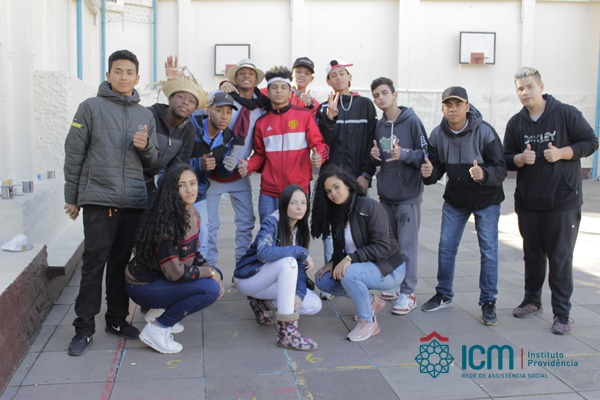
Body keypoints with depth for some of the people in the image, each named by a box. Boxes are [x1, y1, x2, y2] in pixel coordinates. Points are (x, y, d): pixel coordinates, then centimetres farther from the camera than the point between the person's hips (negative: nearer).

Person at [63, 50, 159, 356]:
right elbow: (74, 155, 2)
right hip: (98, 199, -3)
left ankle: (117, 319, 22)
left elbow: (153, 162, 16)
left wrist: (145, 147, -6)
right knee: (94, 262, -1)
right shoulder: (91, 107, 3)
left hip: (134, 201, 4)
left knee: (122, 262, 10)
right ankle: (84, 327, 9)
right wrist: (71, 197, 0)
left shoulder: (146, 115, 15)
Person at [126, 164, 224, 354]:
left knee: (216, 274, 7)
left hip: (161, 277, 9)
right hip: (144, 286, -9)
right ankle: (156, 329, -11)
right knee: (211, 288, -22)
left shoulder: (192, 213, 2)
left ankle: (161, 310, 10)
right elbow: (174, 272, -26)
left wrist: (213, 273, -3)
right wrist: (209, 273, -14)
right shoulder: (166, 223, -25)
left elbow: (192, 253, 12)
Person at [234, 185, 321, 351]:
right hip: (249, 278, -7)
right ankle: (286, 332, -34)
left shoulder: (300, 229, 1)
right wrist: (301, 251, -34)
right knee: (288, 261, -35)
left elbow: (300, 265, -4)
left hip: (271, 281, 7)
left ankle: (261, 302, 8)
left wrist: (299, 293, -20)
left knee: (314, 305, -12)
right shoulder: (271, 222, -20)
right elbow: (263, 253, -39)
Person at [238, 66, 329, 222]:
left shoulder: (304, 115, 1)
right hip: (269, 191, 3)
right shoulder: (262, 122, 10)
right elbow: (260, 154, 16)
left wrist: (319, 157, -21)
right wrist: (249, 166, -3)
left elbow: (318, 143, 1)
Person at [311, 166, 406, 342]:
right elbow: (341, 248, 12)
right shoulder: (336, 213, 4)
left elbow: (382, 247, -25)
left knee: (348, 273, -33)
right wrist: (333, 263, -6)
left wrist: (350, 259, -32)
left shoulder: (369, 206, -20)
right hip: (364, 267, 8)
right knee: (323, 280, -3)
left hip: (389, 269, -8)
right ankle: (371, 302, 12)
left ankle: (369, 322, -11)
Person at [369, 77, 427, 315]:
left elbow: (425, 155, -7)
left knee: (407, 245, -4)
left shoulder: (411, 120, -6)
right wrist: (375, 156, -1)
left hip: (408, 195, -6)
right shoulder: (379, 125, 11)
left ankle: (408, 292, 3)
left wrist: (404, 153, -23)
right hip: (385, 194, 6)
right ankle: (393, 285, 25)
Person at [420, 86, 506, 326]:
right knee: (446, 247, 8)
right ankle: (444, 295, 25)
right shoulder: (438, 135, -8)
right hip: (454, 199, 4)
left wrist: (484, 174, -43)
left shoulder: (484, 132, -20)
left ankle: (488, 302, 13)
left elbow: (501, 170, -21)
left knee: (489, 250, 0)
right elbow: (437, 167, -2)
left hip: (486, 200, -4)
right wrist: (429, 173, -26)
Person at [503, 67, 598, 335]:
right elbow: (506, 159, 9)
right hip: (527, 202, 4)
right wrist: (521, 158, -13)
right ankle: (532, 301, 32)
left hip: (563, 201, -4)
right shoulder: (515, 123, 6)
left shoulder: (566, 114, -5)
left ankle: (562, 314, 8)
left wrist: (561, 153, -17)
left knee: (560, 258, -1)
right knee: (532, 255, 15)